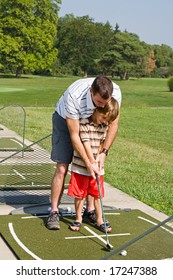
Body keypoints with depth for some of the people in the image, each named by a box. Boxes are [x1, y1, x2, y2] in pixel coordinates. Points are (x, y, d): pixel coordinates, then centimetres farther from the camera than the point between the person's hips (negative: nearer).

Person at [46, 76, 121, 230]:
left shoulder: (115, 92, -30)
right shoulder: (74, 96, -41)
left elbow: (114, 124, -15)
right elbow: (74, 135, -33)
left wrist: (104, 152, -20)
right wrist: (88, 163, -32)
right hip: (65, 120, -4)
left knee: (95, 170, -1)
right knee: (62, 168, -10)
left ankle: (90, 211, 12)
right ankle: (54, 212, 0)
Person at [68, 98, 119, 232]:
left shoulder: (105, 125, 3)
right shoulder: (84, 123, -15)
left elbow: (102, 143, 6)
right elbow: (86, 144, -18)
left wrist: (99, 156, -11)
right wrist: (92, 163, -19)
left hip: (97, 167, 5)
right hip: (81, 166, -4)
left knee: (98, 194, 11)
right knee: (79, 194, 6)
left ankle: (99, 220, 23)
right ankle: (78, 219, 22)